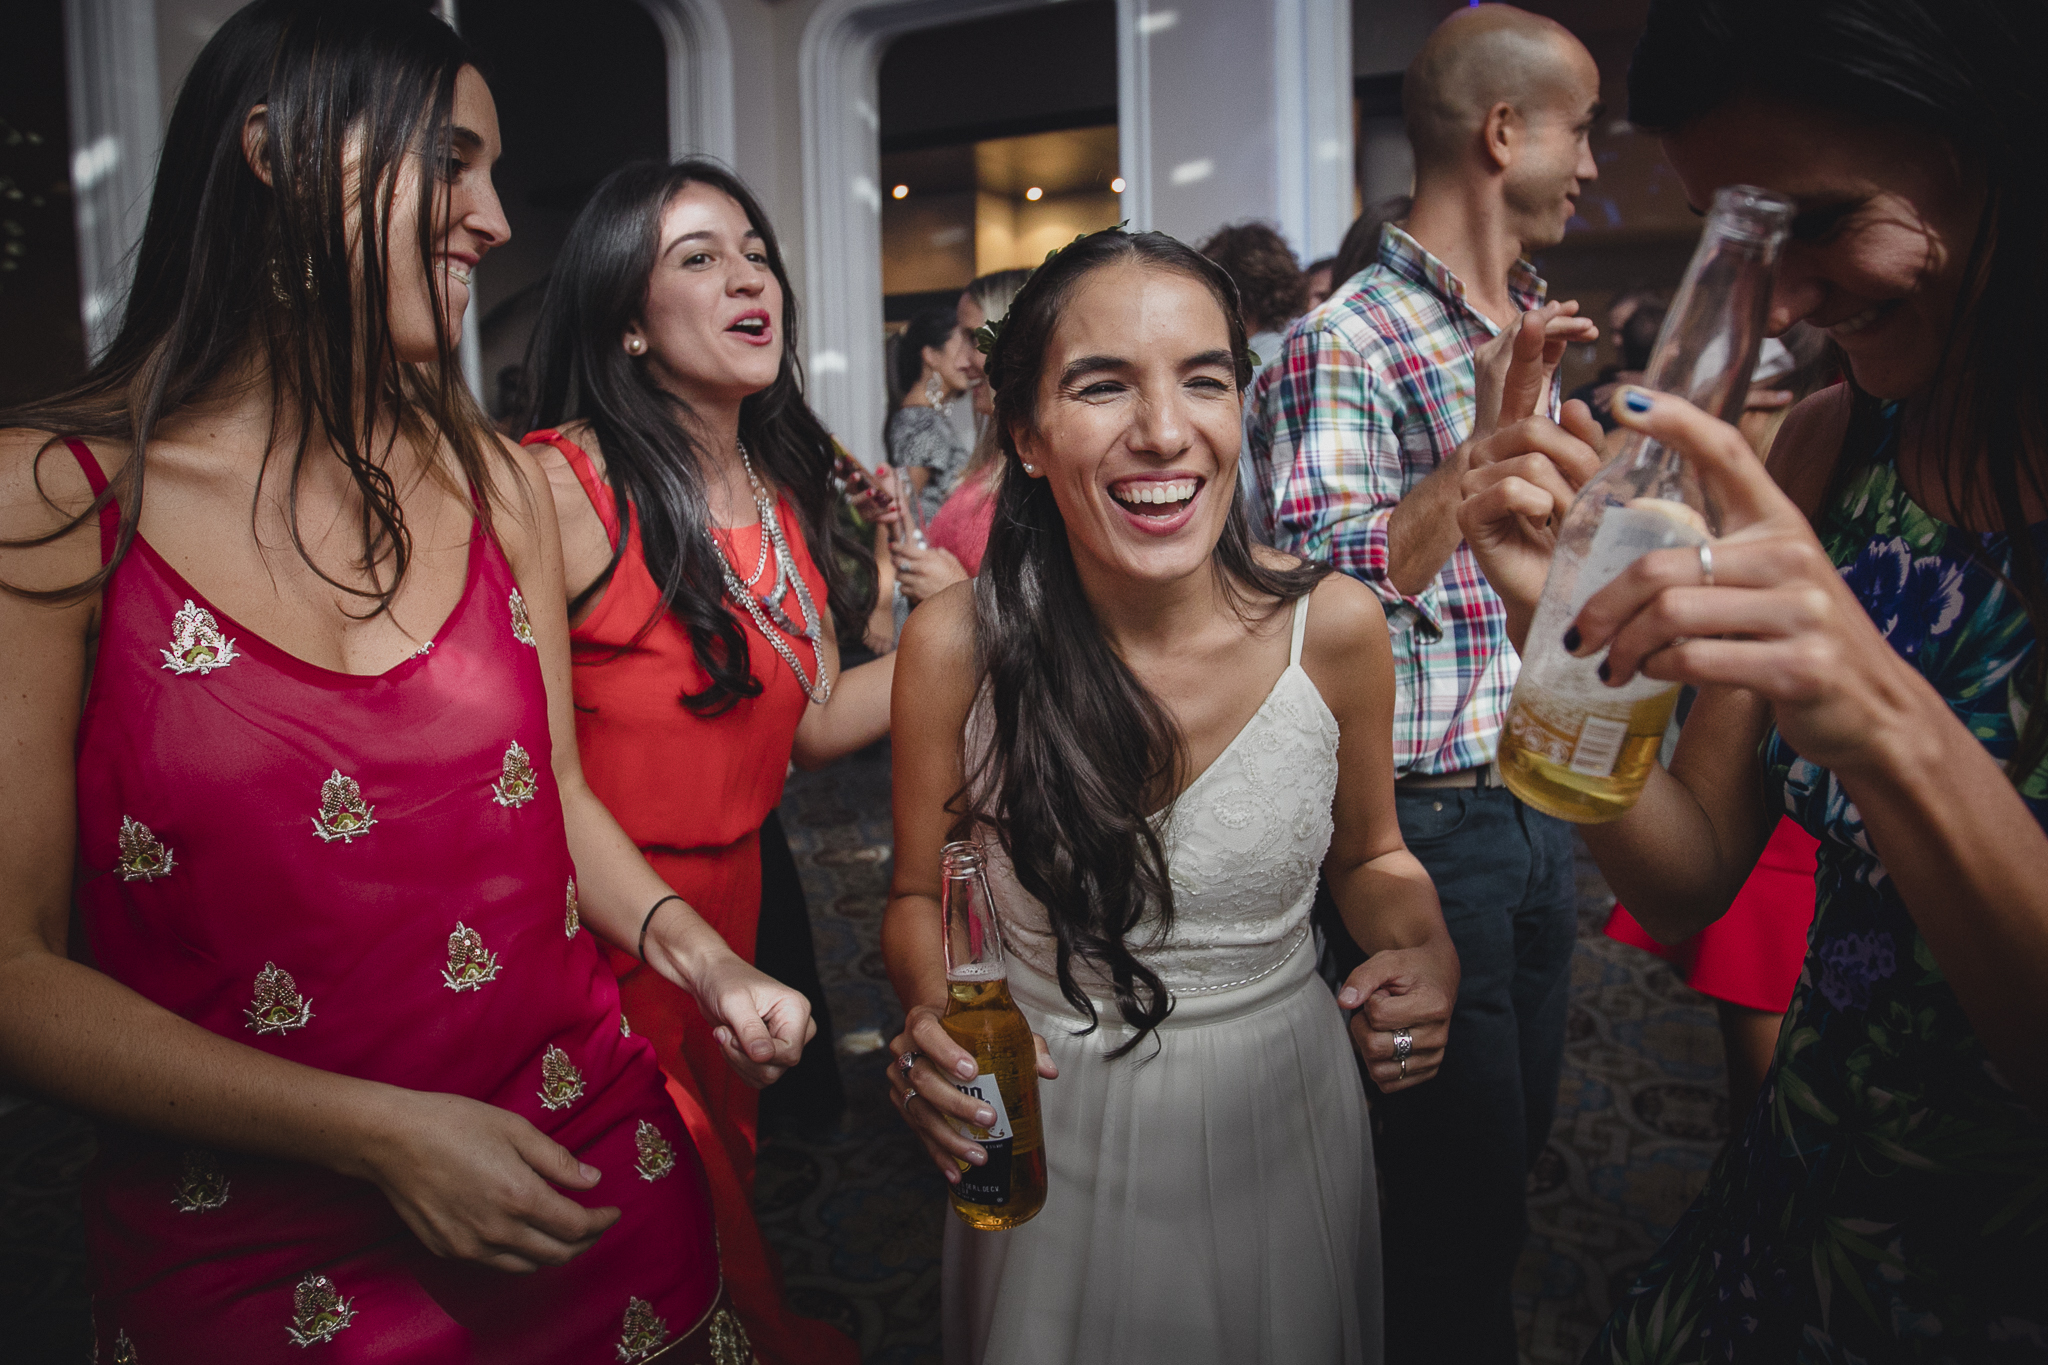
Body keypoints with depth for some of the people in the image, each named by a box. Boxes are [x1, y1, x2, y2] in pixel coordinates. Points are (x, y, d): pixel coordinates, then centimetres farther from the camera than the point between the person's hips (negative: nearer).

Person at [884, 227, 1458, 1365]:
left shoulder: (1335, 625, -15)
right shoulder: (957, 644, -18)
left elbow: (1369, 856, 2)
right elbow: (924, 896, -4)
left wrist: (1428, 953, -18)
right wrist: (933, 1017, -23)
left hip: (1284, 1112, 1)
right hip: (1055, 1135, -1)